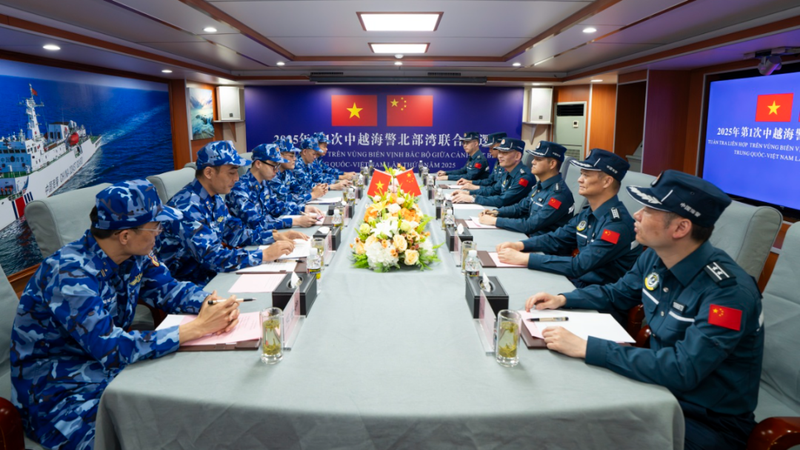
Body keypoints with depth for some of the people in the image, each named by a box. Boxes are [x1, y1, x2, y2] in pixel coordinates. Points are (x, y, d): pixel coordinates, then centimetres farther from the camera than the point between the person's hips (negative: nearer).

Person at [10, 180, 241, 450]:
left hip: (111, 371, 7)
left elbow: (169, 290, 4)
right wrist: (198, 327, -32)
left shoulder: (134, 256, -5)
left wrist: (211, 304, -19)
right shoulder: (70, 274, -28)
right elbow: (111, 349, -32)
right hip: (59, 396, -7)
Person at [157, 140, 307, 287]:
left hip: (212, 274, 8)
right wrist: (264, 255, -29)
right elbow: (211, 256, -30)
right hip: (190, 287, -8)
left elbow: (233, 232, 15)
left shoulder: (214, 198, 6)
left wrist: (275, 236, 3)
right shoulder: (187, 207, -24)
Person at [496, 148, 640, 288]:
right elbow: (556, 239, 12)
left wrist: (525, 258, -29)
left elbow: (579, 266, -28)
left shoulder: (617, 224, -24)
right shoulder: (588, 213, 5)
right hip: (577, 280, 7)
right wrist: (520, 245, -7)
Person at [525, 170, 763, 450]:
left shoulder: (728, 291, -28)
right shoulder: (654, 258, -4)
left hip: (711, 423, -7)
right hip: (661, 389, 7)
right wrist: (562, 299, -1)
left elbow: (681, 371, -34)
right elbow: (616, 293, 15)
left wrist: (585, 348, -35)